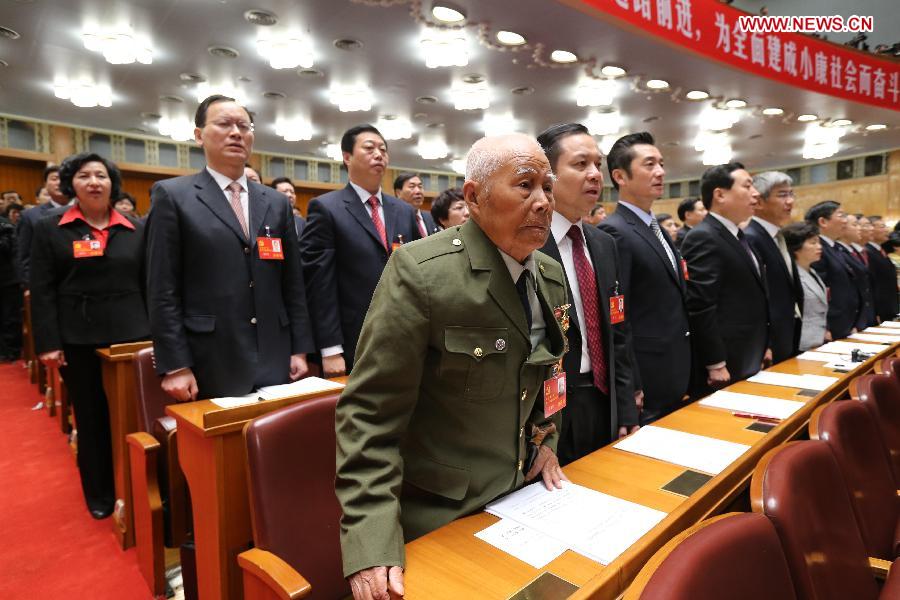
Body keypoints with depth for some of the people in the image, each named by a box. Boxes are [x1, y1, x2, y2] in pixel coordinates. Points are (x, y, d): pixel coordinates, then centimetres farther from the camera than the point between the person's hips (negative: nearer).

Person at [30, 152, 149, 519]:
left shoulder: (135, 230, 8)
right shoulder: (50, 229, 3)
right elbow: (42, 291, -1)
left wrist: (157, 333, 3)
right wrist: (48, 343, -8)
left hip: (132, 335, 1)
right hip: (79, 340, -1)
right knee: (91, 417, 10)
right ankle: (99, 493, 27)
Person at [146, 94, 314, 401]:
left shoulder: (277, 202, 11)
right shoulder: (172, 195, 0)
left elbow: (293, 283, 10)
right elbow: (163, 291, -4)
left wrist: (300, 350, 5)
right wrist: (174, 366, -9)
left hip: (275, 361, 4)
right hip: (211, 366, -3)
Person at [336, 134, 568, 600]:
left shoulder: (551, 275, 1)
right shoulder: (421, 271, -24)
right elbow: (370, 411, -23)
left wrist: (547, 439, 6)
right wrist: (372, 539, -27)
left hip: (520, 496, 7)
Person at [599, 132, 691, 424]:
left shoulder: (658, 229, 13)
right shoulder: (614, 232, -17)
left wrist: (683, 377, 17)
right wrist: (631, 389, -19)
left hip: (674, 376, 9)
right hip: (646, 380, -9)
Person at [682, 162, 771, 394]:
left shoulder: (738, 237, 14)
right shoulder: (703, 238, -16)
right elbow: (701, 307, -22)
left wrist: (763, 347, 18)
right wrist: (716, 365, -21)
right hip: (725, 366, -9)